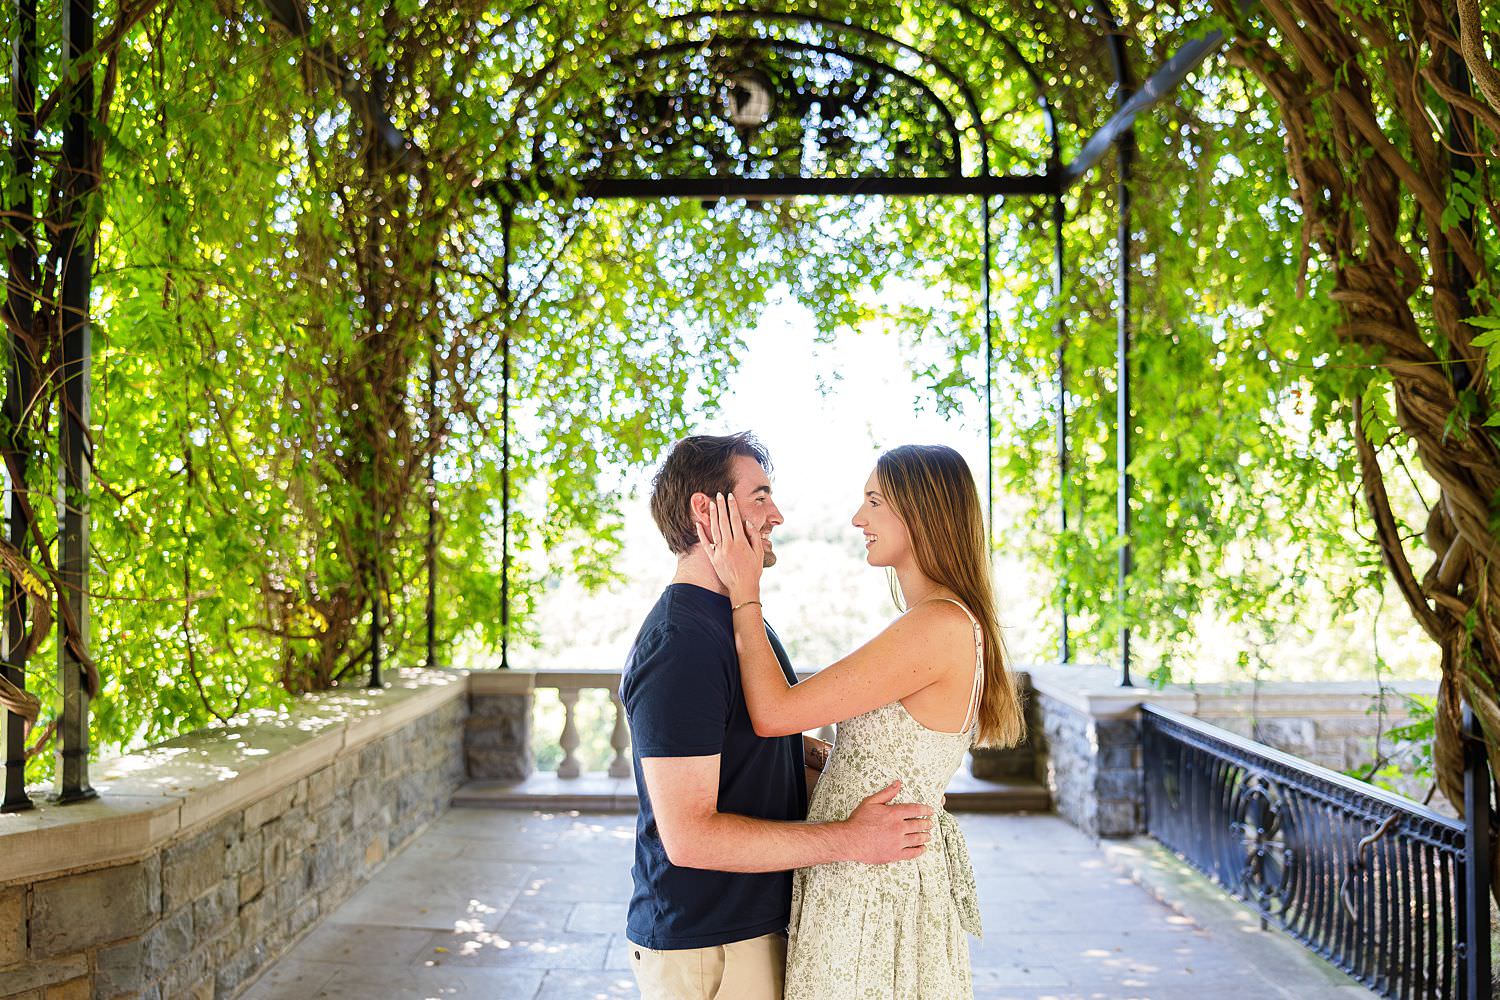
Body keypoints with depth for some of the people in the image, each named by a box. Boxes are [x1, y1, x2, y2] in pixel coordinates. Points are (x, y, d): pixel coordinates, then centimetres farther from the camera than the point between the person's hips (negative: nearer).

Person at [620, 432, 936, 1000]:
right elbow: (689, 835, -26)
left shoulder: (740, 618, 10)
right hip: (705, 950, -9)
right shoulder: (678, 645, -23)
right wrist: (847, 840, -22)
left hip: (762, 921, 9)